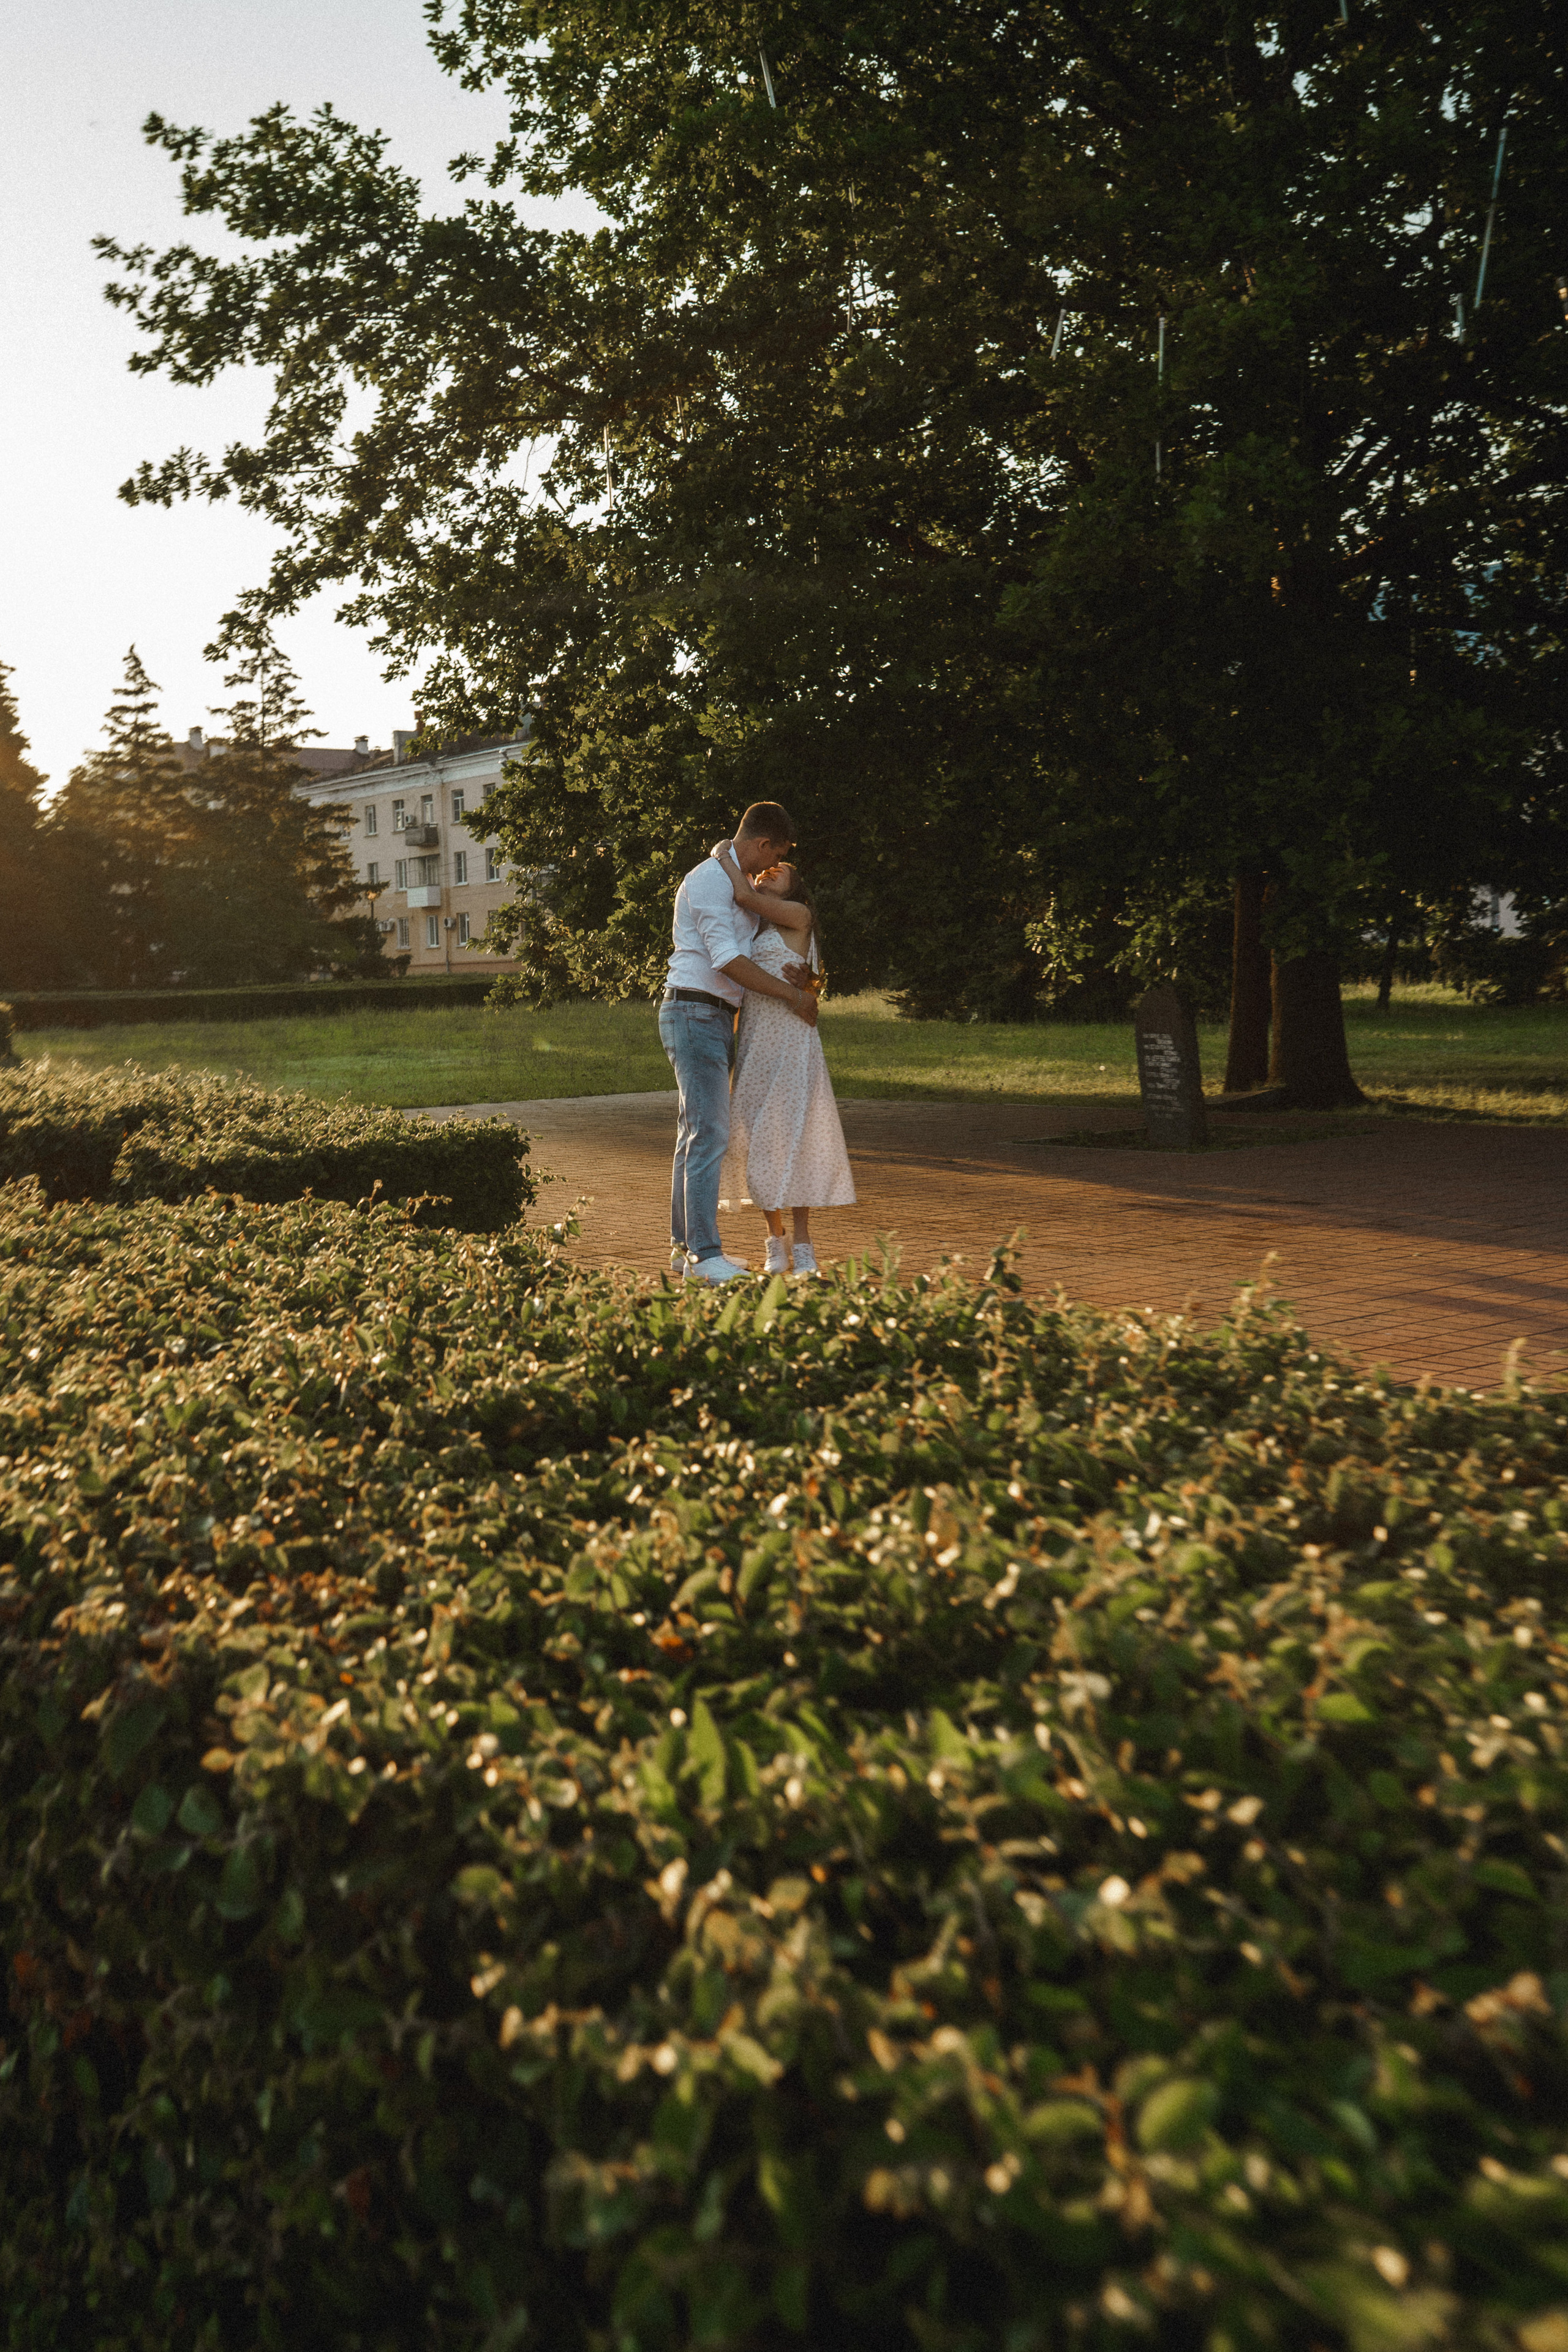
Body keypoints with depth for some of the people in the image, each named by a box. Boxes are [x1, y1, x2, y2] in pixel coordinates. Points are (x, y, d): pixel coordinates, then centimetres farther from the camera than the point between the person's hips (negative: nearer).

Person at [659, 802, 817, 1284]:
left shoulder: (738, 885, 20)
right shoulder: (709, 879, -13)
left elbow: (744, 956, 18)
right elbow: (726, 960, -20)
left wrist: (791, 974, -3)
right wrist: (792, 995, -14)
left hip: (717, 1019, 10)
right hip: (695, 1014, -10)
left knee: (695, 1133, 10)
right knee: (709, 1132, -14)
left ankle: (685, 1247, 14)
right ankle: (705, 1254, -14)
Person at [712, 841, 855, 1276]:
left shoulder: (798, 916, 2)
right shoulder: (752, 929, 21)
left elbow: (744, 897, -8)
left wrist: (725, 855, 4)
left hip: (788, 1038, -6)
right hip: (751, 1039, 6)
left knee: (792, 1133, -9)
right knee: (757, 1137, 1)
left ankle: (802, 1246, -3)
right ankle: (775, 1244, 9)